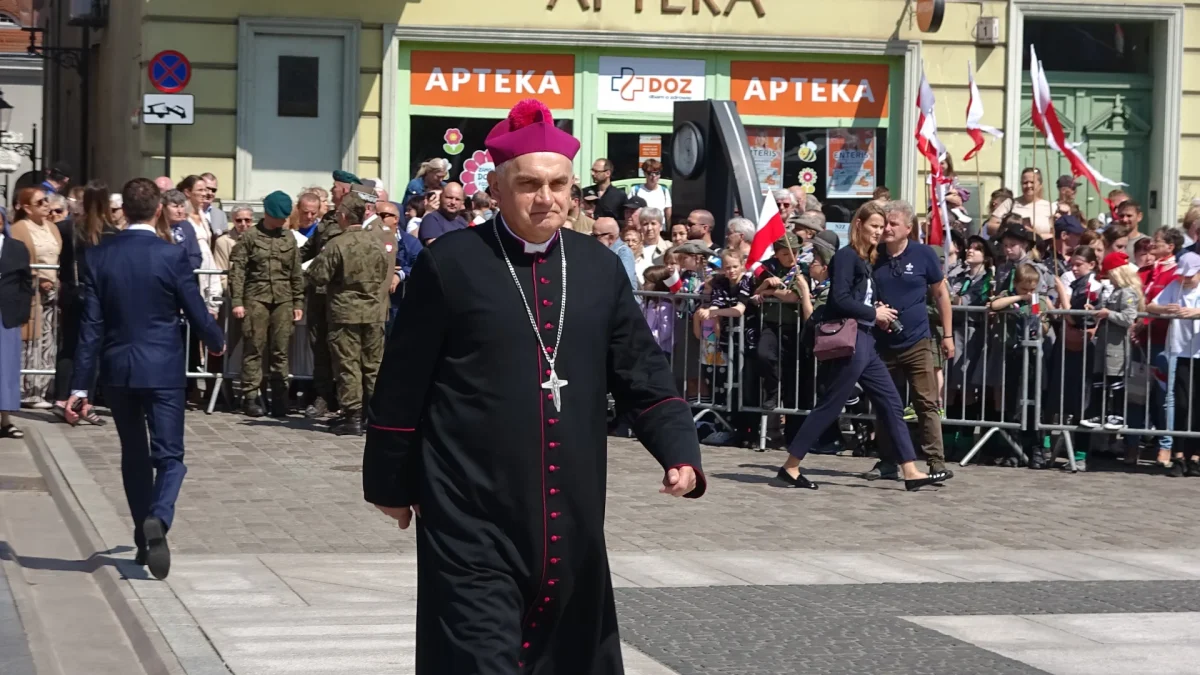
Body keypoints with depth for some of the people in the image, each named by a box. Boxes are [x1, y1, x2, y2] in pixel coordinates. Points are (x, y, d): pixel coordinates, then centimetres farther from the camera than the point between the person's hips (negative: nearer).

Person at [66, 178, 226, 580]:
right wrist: (217, 343, 18)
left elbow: (91, 325, -3)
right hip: (162, 370, -3)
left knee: (134, 455, 17)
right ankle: (158, 520, -27)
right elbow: (196, 312, -4)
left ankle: (144, 539, 23)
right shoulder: (171, 256, -10)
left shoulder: (99, 257, -2)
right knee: (169, 455, 0)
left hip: (117, 370, 3)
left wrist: (81, 385, -2)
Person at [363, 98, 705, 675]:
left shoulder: (600, 269, 7)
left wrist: (681, 454, -6)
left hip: (572, 522, 5)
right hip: (473, 525, -5)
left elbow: (645, 379, 9)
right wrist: (391, 483, 4)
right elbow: (402, 386, 0)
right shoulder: (449, 264, -6)